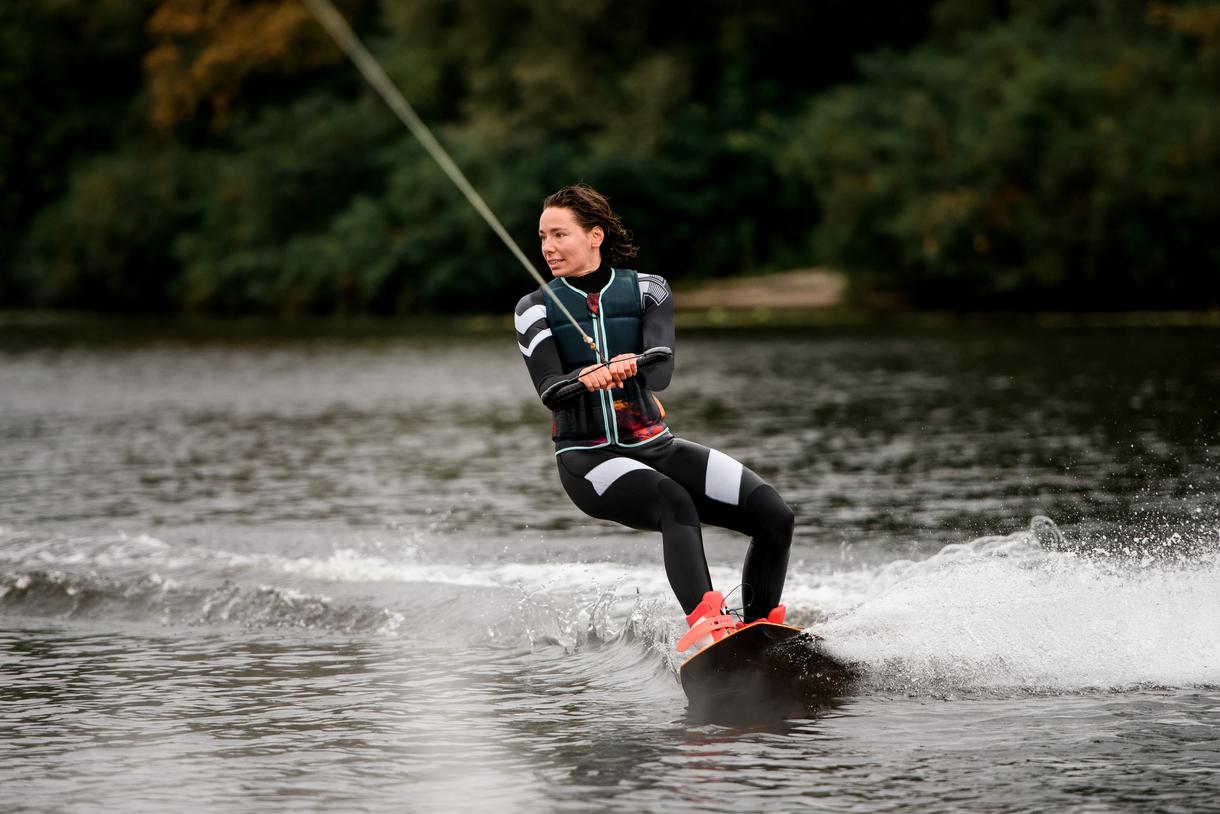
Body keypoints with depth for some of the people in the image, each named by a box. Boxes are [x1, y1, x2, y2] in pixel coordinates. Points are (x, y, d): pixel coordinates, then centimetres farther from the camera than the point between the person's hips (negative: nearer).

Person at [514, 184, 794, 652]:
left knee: (774, 516, -14)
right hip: (587, 456, -3)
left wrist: (633, 366, -37)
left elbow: (661, 372, -12)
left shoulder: (647, 291, 5)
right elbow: (548, 389, -13)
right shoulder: (536, 311, 4)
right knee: (675, 504, -36)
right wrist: (584, 380, -36)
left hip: (654, 447, 3)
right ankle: (704, 620, -53)